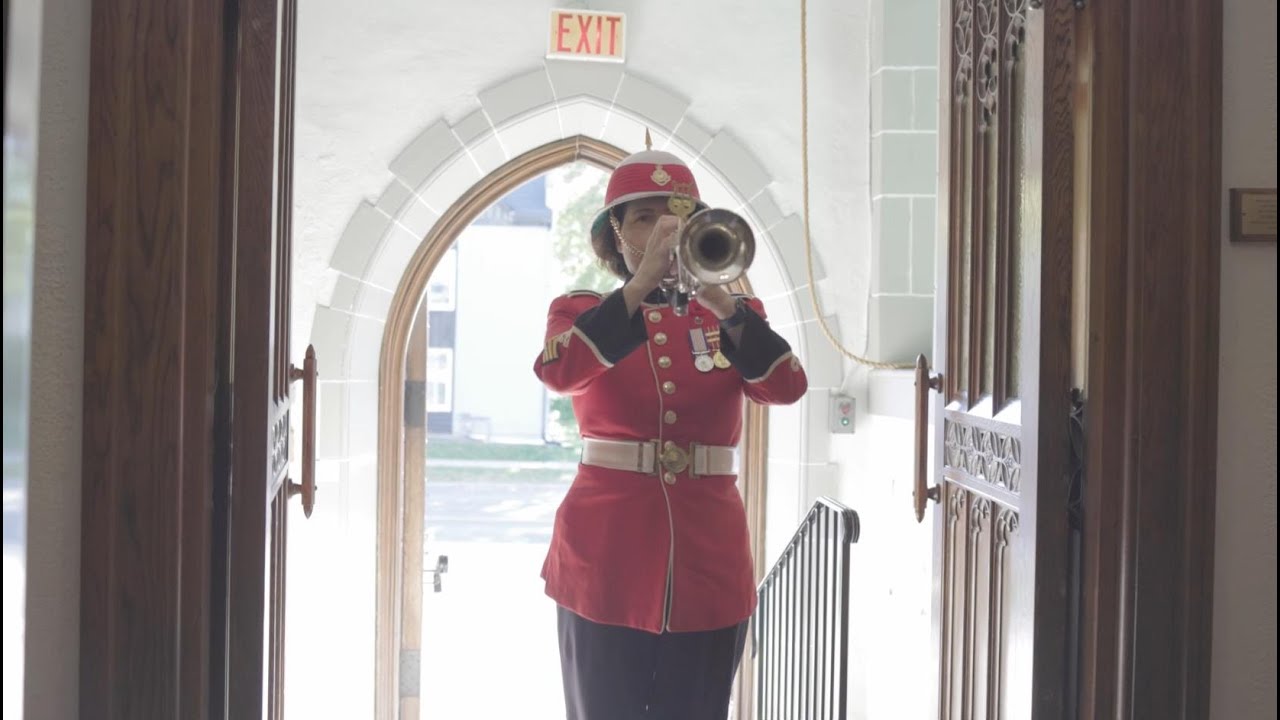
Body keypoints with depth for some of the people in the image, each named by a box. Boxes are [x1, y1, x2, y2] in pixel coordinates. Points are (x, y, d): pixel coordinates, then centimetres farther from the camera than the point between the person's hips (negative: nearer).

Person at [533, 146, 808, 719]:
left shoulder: (733, 314, 9)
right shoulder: (579, 310, 4)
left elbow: (786, 388, -11)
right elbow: (558, 373, -19)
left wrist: (720, 301, -24)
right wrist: (640, 285, -26)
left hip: (708, 565, 2)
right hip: (607, 563, -1)